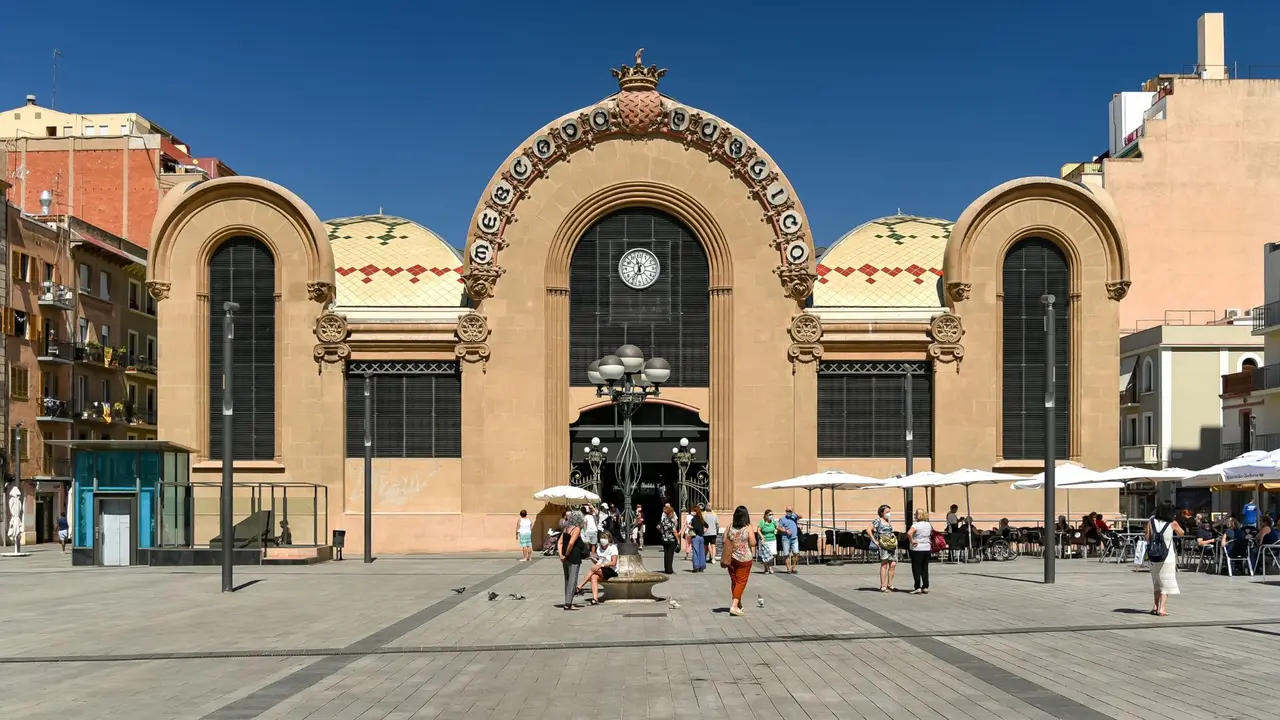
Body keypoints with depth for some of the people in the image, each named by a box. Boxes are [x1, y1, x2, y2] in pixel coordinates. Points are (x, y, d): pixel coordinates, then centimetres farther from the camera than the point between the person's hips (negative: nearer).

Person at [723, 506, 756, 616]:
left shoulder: (730, 527, -1)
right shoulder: (748, 528, -12)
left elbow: (724, 541, 1)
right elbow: (753, 543, -15)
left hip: (731, 558, 4)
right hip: (744, 558, -4)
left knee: (734, 581, 15)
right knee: (741, 582, 2)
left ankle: (739, 605, 26)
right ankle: (734, 606, -9)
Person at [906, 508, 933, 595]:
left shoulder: (916, 525, -14)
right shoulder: (929, 525, 6)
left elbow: (909, 533, -31)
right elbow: (933, 532, 25)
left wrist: (912, 541, -17)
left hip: (917, 549, -6)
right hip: (927, 549, 6)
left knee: (916, 569, 0)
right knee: (925, 569, 11)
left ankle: (918, 588, -3)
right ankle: (925, 587, 11)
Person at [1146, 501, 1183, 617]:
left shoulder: (1151, 522, -3)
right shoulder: (1172, 524, -7)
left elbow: (1147, 538, -3)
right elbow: (1181, 533, 11)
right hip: (1168, 558, -3)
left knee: (1156, 583, 19)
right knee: (1166, 583, 5)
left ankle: (1155, 606, 15)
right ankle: (1161, 608, -3)